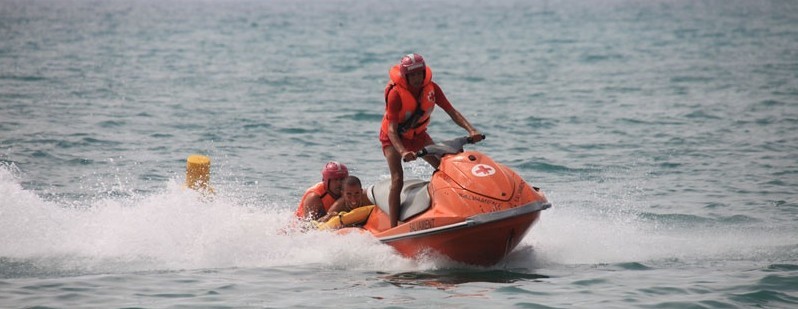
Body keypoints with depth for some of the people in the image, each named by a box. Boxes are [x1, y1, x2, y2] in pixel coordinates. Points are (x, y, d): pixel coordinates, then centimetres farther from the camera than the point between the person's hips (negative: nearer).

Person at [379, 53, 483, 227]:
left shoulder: (431, 88, -14)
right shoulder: (395, 93, -28)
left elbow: (451, 111, -11)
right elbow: (392, 129, -33)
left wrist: (471, 130, -27)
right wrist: (403, 152, -49)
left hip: (418, 135, 6)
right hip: (393, 138, -5)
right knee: (398, 180, -20)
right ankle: (393, 228, -22)